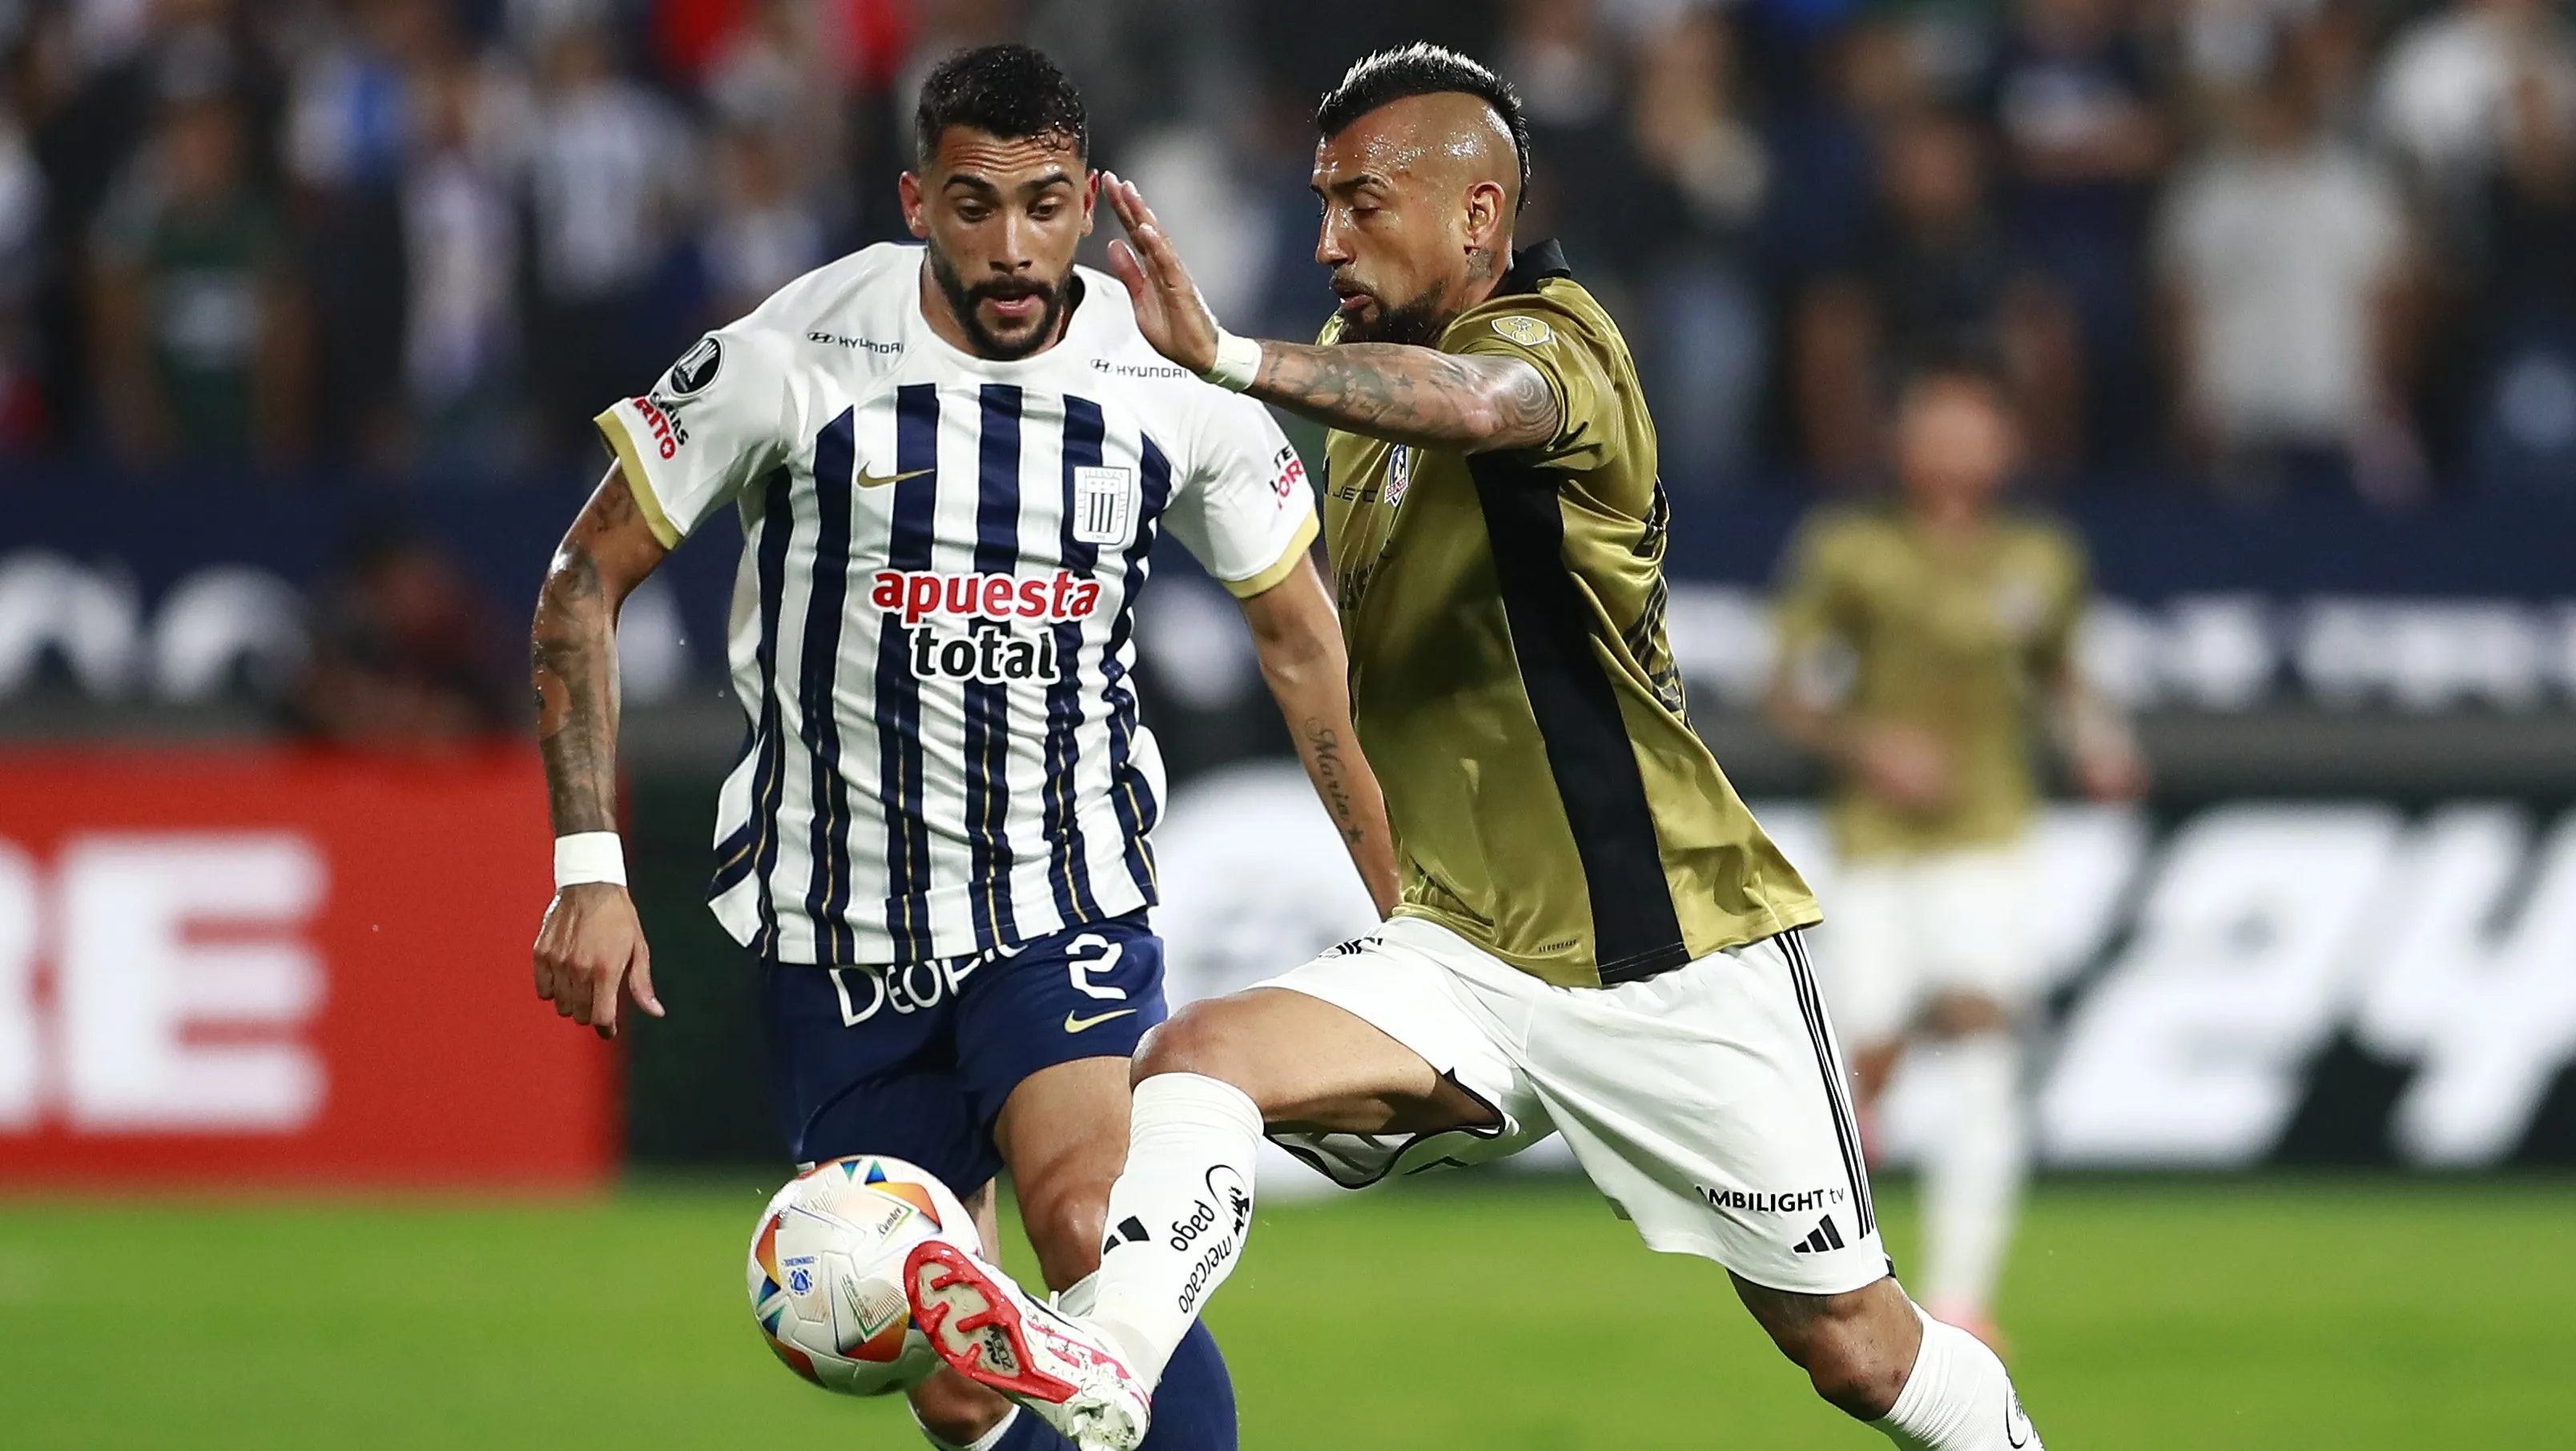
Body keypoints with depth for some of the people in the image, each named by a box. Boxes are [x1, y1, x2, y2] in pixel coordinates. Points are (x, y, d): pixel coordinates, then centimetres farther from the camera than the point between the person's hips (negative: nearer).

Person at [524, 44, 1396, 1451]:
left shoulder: (1177, 389, -4)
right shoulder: (792, 361, -10)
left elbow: (1300, 637, 11)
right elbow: (586, 580, -1)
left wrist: (1409, 914, 11)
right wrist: (589, 866, -9)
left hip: (1067, 900, 0)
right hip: (840, 926, 0)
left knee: (1093, 1234, -28)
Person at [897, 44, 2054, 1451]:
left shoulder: (1559, 341, -15)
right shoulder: (1363, 371, 8)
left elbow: (1475, 404, -42)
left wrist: (1229, 357, -56)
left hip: (1674, 961, -6)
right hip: (1466, 956, 6)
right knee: (1197, 1055, -22)